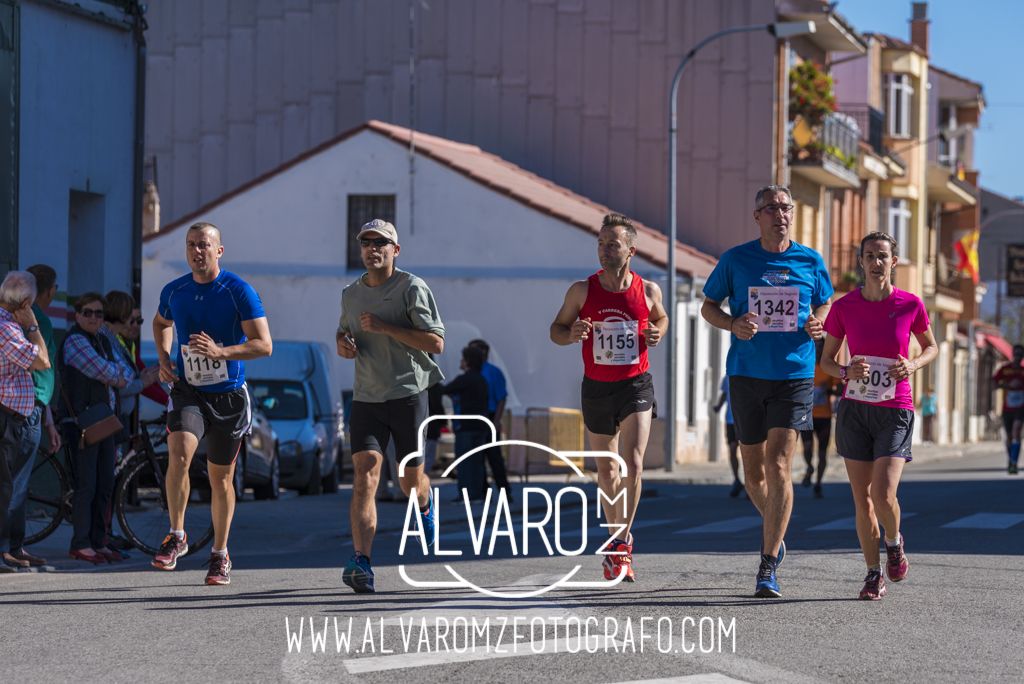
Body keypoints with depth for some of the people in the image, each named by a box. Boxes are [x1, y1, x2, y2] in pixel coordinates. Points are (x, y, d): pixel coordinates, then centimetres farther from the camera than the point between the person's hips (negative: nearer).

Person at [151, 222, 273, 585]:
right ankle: (177, 536, -9)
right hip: (187, 391, 2)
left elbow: (264, 345, -14)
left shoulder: (240, 292, -11)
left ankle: (220, 555, 23)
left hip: (228, 395, -1)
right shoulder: (173, 291, 2)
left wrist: (220, 352, -28)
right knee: (179, 455, -24)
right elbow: (161, 323, 25)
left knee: (221, 477, 7)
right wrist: (164, 359, 7)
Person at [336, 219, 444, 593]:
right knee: (364, 476, -15)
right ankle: (362, 563, -23)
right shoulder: (351, 294, 11)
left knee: (410, 482, 8)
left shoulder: (412, 288, -6)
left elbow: (436, 342, -12)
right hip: (366, 397, 3)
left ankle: (426, 504, 47)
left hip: (407, 394, -3)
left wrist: (385, 327, -20)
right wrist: (344, 344, 1)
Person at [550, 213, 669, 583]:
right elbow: (556, 329, 6)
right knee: (606, 471, 11)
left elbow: (660, 318, 17)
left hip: (636, 385, -1)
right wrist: (571, 334, -17)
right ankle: (617, 536, 31)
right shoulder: (581, 291, -5)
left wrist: (657, 333, -6)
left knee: (633, 464, -16)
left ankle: (620, 543, -6)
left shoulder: (648, 291, -4)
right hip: (596, 388, 1)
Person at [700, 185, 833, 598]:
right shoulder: (736, 260, 3)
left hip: (795, 375, -1)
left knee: (779, 465, -13)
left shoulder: (810, 262, 5)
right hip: (746, 374, 1)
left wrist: (818, 324, -4)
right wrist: (732, 324, -10)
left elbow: (825, 305, 19)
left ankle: (768, 568, -10)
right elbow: (708, 306, 11)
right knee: (754, 471, 8)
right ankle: (774, 529, 39)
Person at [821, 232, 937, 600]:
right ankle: (874, 574, 18)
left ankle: (894, 542, 17)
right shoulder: (844, 307, -2)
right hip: (855, 409, 2)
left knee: (883, 495, -16)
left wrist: (913, 365, -10)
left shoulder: (911, 304, -4)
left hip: (895, 412, -2)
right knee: (862, 500, 1)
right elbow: (827, 360, 7)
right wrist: (846, 372, -15)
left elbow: (931, 347, 12)